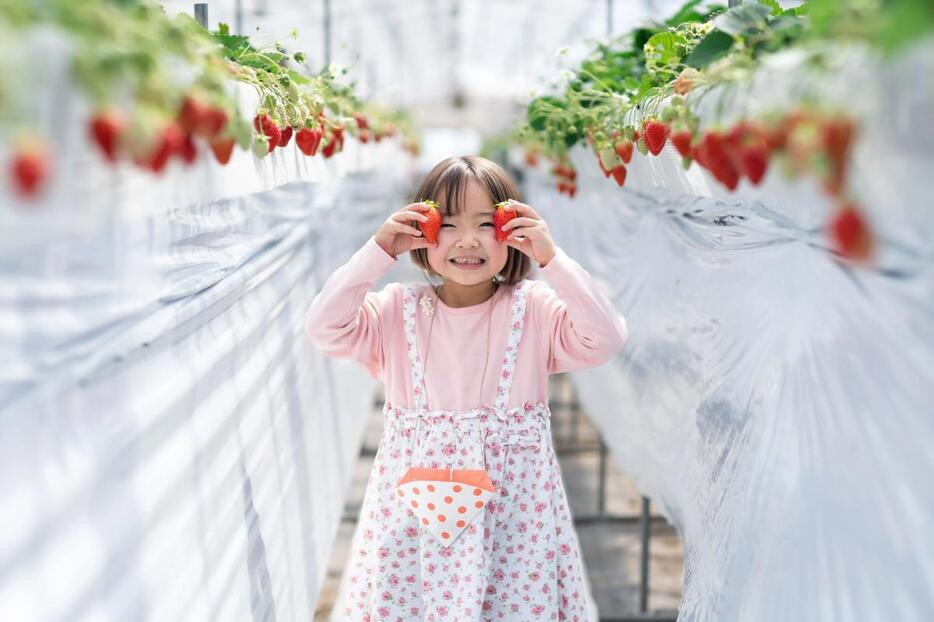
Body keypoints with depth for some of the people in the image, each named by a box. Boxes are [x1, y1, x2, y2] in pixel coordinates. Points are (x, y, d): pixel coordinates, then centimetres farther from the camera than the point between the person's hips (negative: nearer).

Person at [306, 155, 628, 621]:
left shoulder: (535, 308, -1)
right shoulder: (398, 310, 3)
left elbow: (605, 340, -14)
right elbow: (325, 330, -8)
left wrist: (551, 259, -17)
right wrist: (378, 251, -11)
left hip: (514, 503, -1)